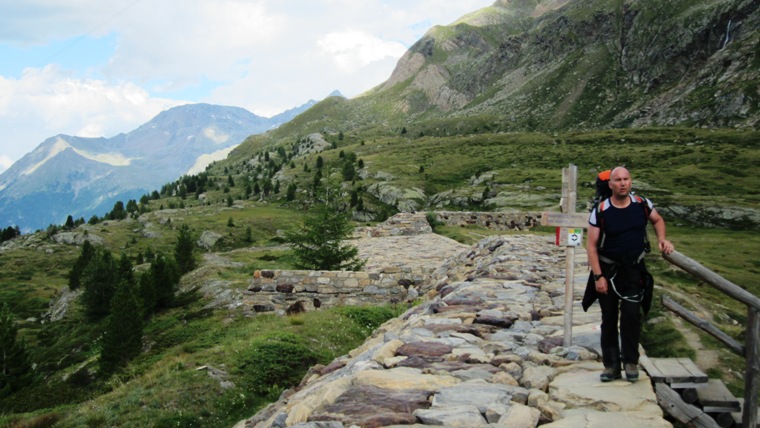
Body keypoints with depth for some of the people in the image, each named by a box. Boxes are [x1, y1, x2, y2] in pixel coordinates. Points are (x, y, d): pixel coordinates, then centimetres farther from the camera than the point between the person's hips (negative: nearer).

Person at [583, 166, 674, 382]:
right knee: (609, 319, 6)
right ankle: (611, 365, 16)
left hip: (634, 270, 1)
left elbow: (657, 220, 18)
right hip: (608, 270, -1)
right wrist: (598, 276, -15)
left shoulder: (642, 204, -5)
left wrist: (662, 239, -2)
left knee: (631, 315, -10)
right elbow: (592, 246, -11)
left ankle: (631, 361, 7)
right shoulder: (600, 212, -13)